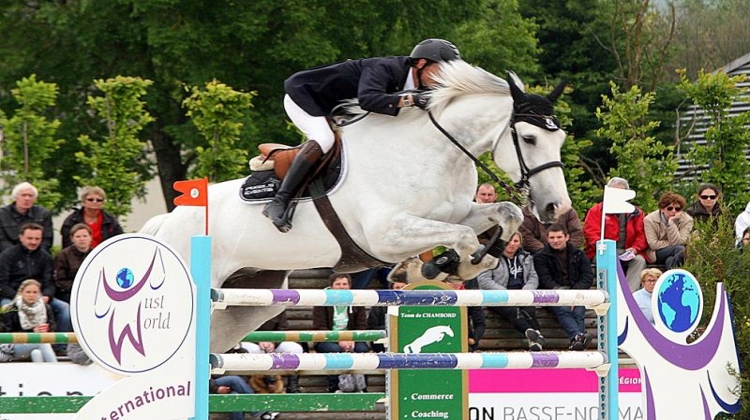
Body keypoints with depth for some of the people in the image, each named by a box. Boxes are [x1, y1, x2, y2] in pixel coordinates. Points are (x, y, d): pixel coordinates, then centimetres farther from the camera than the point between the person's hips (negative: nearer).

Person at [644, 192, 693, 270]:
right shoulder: (650, 219, -9)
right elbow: (653, 245, -15)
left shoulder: (687, 220, -8)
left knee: (670, 261, -34)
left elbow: (677, 242, -18)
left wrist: (671, 223, -25)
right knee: (679, 249, -29)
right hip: (657, 255, -2)